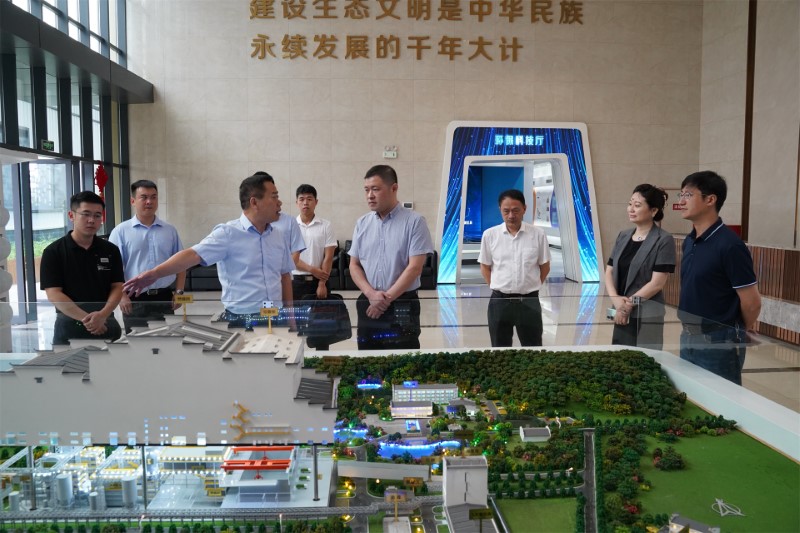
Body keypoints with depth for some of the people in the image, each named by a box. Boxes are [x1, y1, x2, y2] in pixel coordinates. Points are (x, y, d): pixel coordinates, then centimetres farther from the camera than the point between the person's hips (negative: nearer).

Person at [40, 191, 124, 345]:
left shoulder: (111, 250, 6)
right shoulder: (53, 252, -2)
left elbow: (117, 288, 2)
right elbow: (53, 294, -8)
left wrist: (103, 315, -16)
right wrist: (86, 318, -19)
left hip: (106, 324, 2)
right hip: (69, 326, -2)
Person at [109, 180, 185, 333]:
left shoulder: (170, 230, 9)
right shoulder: (121, 231, 0)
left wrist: (179, 292, 3)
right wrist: (122, 296, -12)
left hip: (164, 298, 3)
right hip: (135, 300, -2)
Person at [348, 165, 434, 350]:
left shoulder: (414, 221, -6)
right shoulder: (362, 223, 8)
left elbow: (414, 267, -11)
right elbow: (354, 265, 9)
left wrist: (386, 298, -12)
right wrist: (371, 294, -9)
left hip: (402, 306, -4)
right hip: (368, 305, 4)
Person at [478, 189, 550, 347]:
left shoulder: (538, 234, -3)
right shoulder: (489, 235, -1)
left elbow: (545, 267, 7)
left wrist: (529, 287, 5)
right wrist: (498, 288, 4)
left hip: (529, 301, 0)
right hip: (499, 301, 1)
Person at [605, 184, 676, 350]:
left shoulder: (663, 241, -9)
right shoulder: (623, 236, 10)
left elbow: (657, 283, -14)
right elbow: (609, 272, 7)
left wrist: (629, 303, -10)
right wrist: (616, 300, -10)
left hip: (647, 316, -6)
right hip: (621, 314, 6)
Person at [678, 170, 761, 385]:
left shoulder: (729, 245, -19)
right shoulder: (689, 241, 5)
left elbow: (752, 302, -14)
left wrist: (739, 330, 2)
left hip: (719, 343, -7)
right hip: (689, 338, 7)